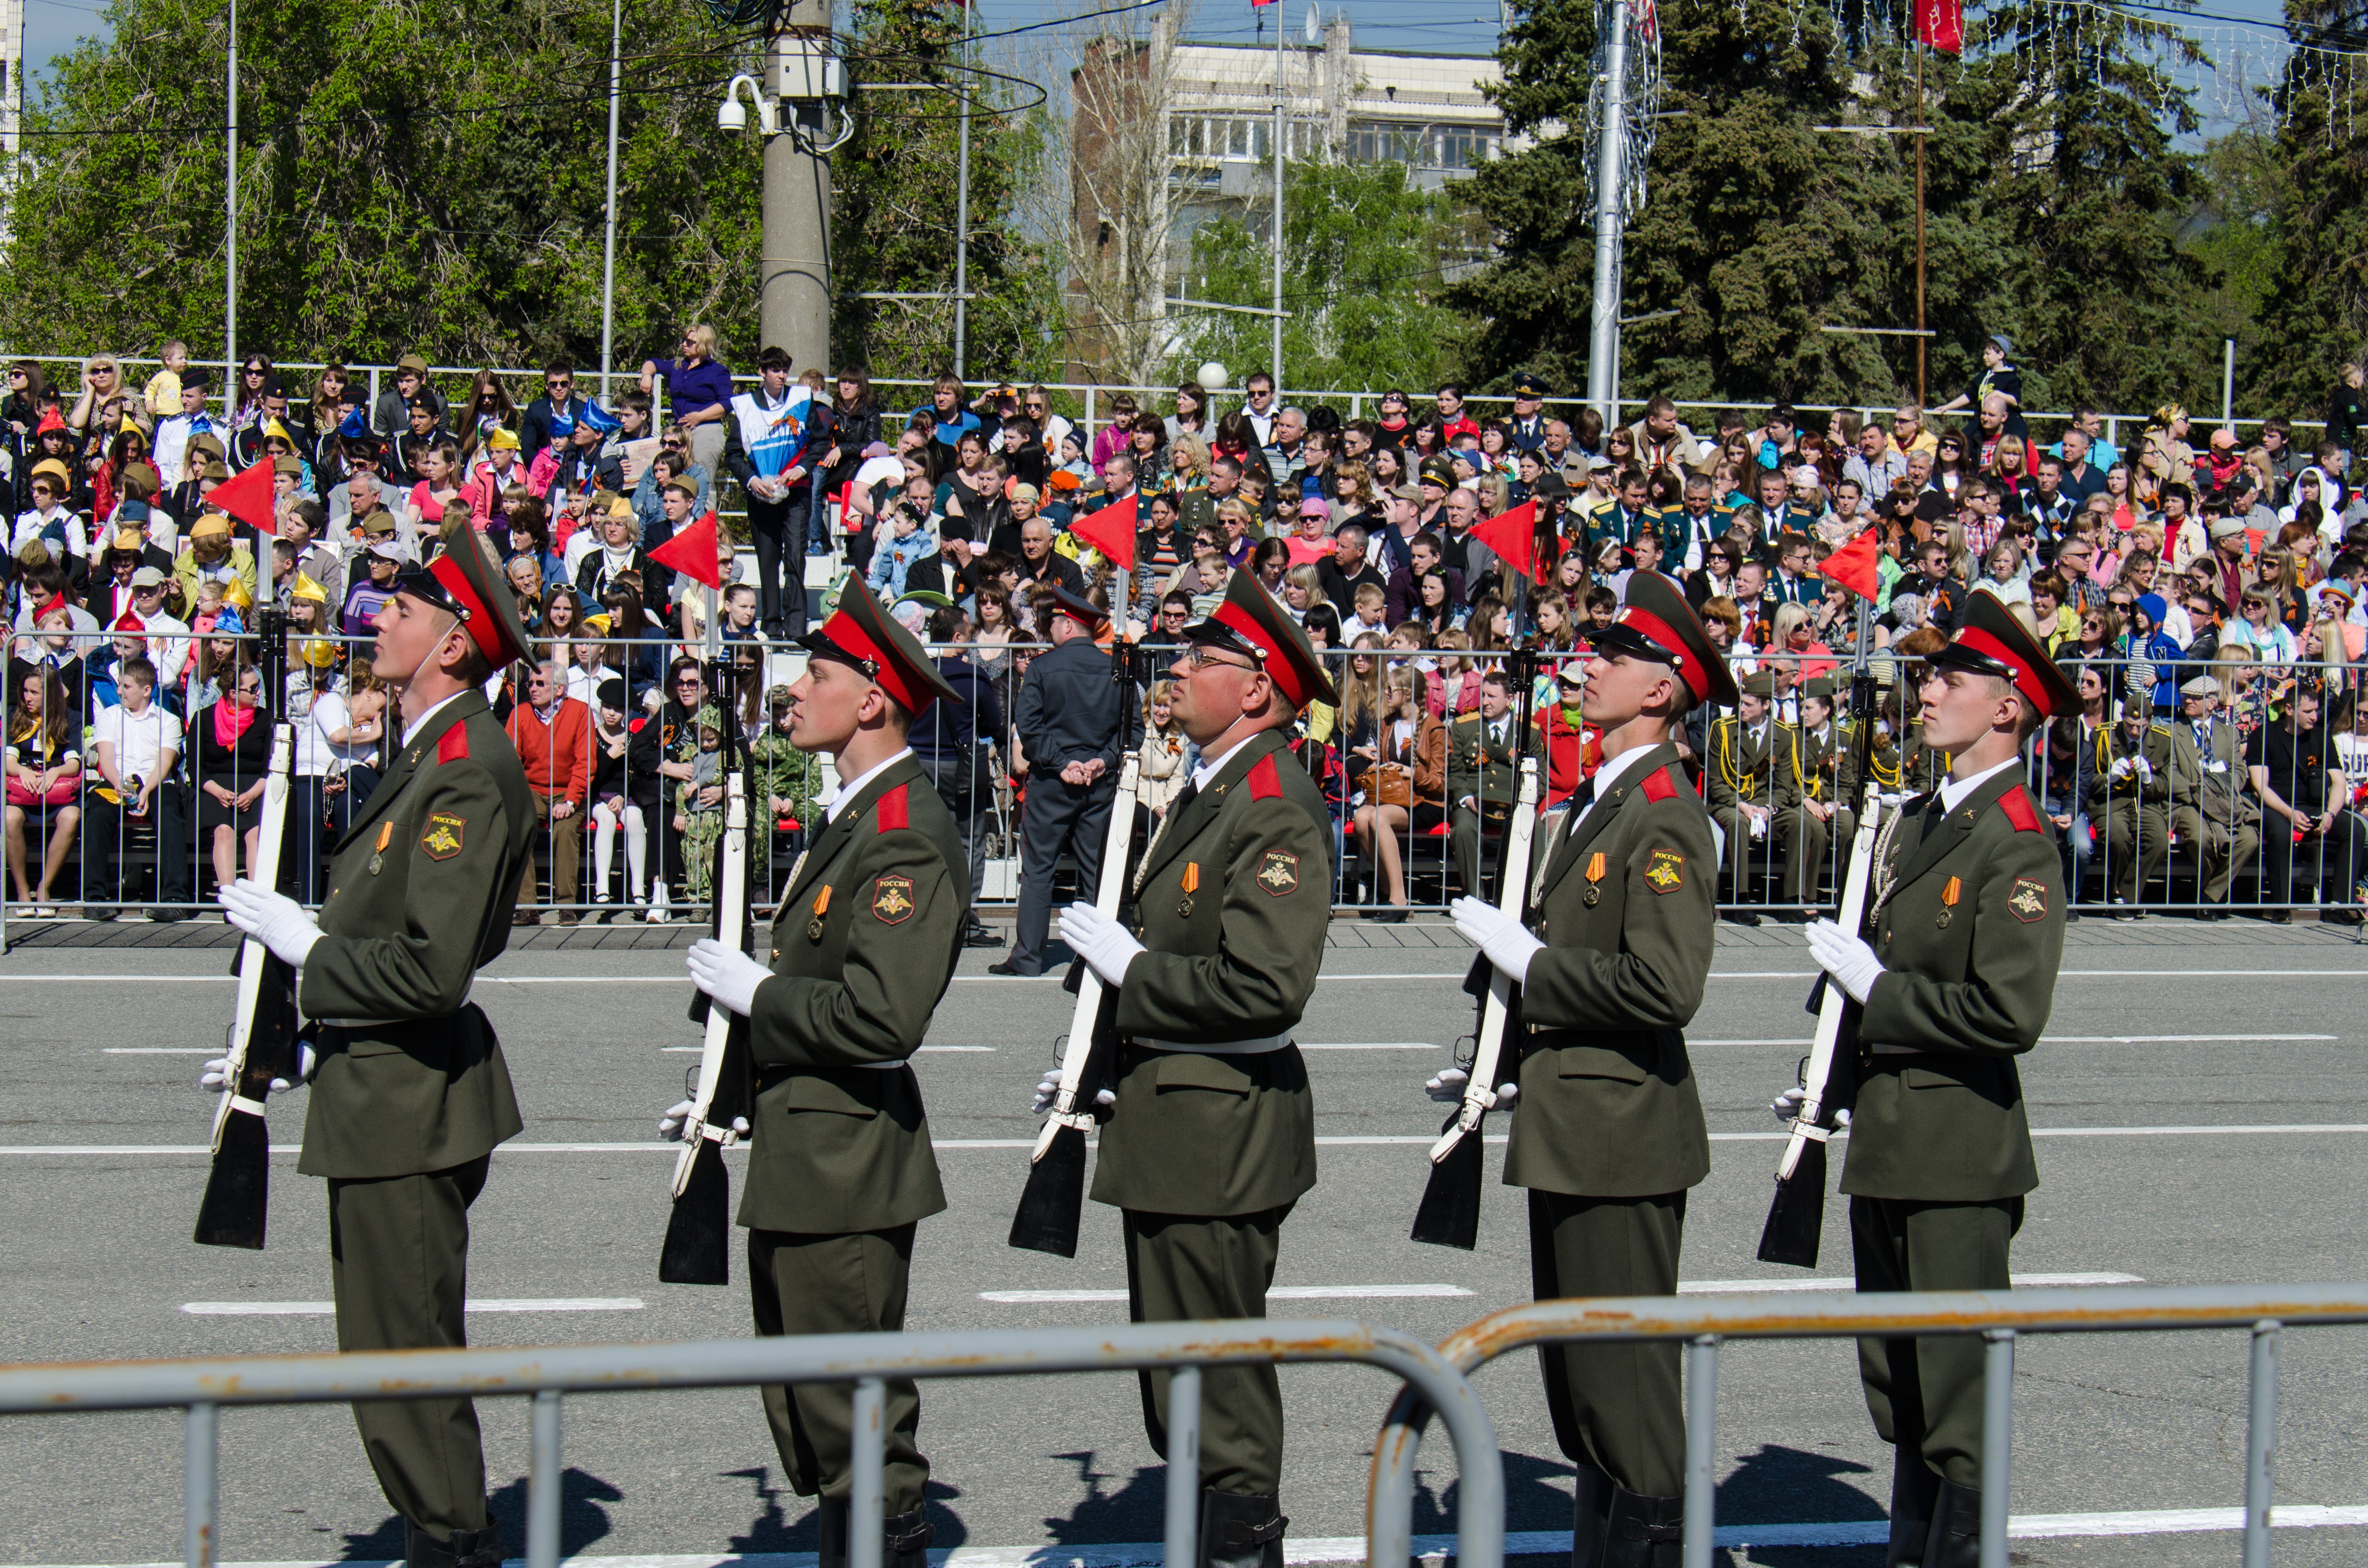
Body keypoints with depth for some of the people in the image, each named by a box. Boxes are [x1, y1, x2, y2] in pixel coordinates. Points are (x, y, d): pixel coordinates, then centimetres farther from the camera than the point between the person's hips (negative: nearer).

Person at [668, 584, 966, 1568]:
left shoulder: (909, 838, -18)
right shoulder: (857, 817, 15)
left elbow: (878, 1017, -28)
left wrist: (754, 990, -16)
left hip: (848, 1169, -11)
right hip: (801, 1158, 11)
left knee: (856, 1414, -3)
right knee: (803, 1407, 16)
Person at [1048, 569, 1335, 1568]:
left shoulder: (1276, 810, -18)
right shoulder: (1205, 793, 14)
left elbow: (1264, 988, -27)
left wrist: (1128, 968, -18)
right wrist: (1103, 1065, 15)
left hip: (1223, 1133, -10)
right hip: (1168, 1121, 10)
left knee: (1222, 1381, -2)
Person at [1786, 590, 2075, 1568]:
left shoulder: (2018, 844, -13)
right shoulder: (1915, 823, 13)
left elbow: (2011, 1012, -23)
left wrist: (1877, 991, -15)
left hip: (1959, 1151, -9)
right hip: (1886, 1139, 9)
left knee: (1959, 1396, -1)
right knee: (1897, 1386, 16)